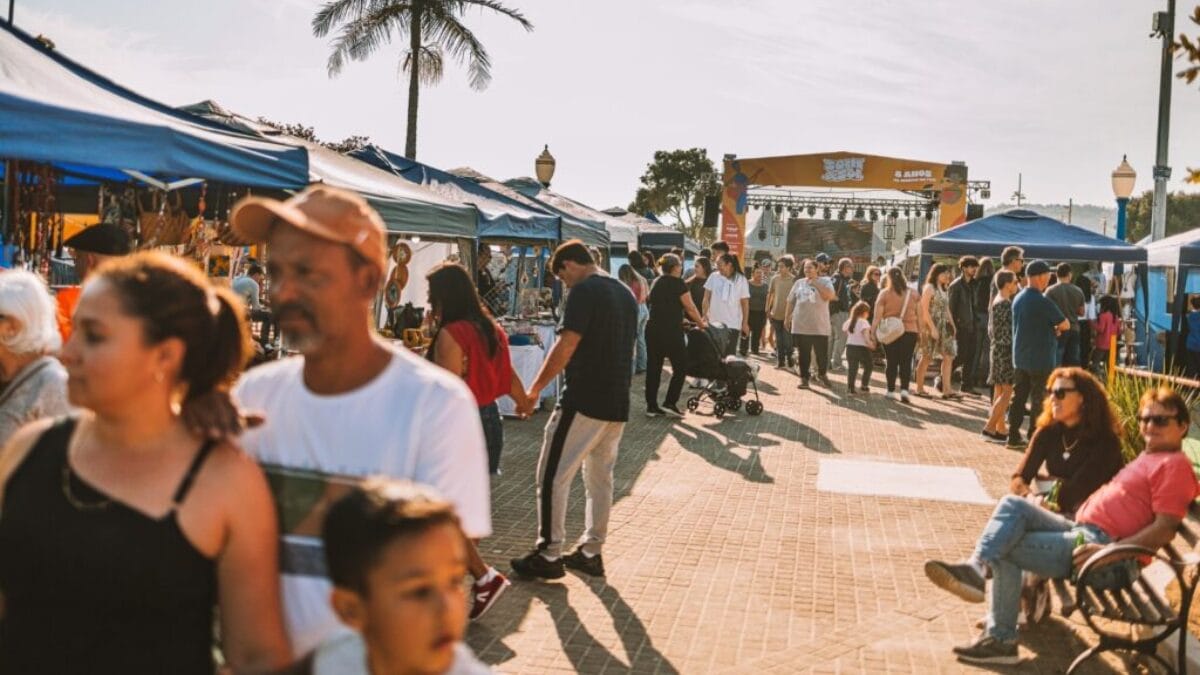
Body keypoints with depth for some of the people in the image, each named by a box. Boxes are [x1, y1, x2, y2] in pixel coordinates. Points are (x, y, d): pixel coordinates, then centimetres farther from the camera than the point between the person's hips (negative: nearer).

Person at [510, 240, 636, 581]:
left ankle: (548, 555, 2)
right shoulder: (625, 294, 14)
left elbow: (565, 348, -18)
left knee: (552, 476, -1)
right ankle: (591, 552, 21)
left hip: (583, 402, -9)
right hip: (618, 403, 9)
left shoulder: (584, 291, -12)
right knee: (600, 478, 15)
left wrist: (534, 390, -10)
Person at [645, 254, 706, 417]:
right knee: (680, 367, 4)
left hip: (652, 329, 7)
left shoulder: (656, 283, 14)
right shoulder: (677, 283, -7)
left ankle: (651, 406, 10)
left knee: (653, 367, 8)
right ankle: (670, 403, -1)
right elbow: (690, 308, -5)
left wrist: (680, 319, 27)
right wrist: (701, 323, 10)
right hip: (670, 331, -7)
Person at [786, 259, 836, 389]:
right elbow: (791, 301, 14)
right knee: (804, 353, 5)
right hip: (801, 326, 2)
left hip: (820, 326, -2)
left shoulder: (825, 282, 2)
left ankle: (822, 374, 26)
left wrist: (815, 283, -15)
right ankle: (804, 377, 15)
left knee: (822, 353, 3)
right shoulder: (799, 283, 11)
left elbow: (830, 296, -16)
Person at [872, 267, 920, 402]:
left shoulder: (885, 293, -4)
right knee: (906, 362, 3)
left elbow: (877, 316, -6)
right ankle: (904, 389, -10)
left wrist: (872, 332, -2)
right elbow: (920, 314, 6)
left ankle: (891, 391, 12)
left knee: (892, 362, 8)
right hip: (910, 331, 1)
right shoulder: (913, 293, 3)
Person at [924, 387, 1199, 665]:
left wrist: (1108, 550, -25)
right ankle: (976, 567, -20)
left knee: (1005, 549, -11)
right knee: (1013, 504, -5)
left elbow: (1165, 529, -17)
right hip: (1080, 531, 9)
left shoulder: (1174, 464, -8)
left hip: (1107, 560, -9)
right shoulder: (1148, 457, 23)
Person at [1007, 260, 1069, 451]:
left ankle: (1014, 437, 13)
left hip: (1020, 358, 7)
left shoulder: (1018, 298, 7)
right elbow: (1065, 324, -12)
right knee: (1039, 400, 2)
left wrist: (1051, 329, 9)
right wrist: (1056, 328, 9)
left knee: (1018, 397, 10)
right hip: (1040, 360, -7)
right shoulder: (1042, 302, -18)